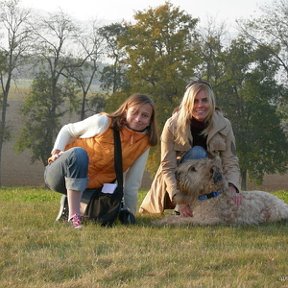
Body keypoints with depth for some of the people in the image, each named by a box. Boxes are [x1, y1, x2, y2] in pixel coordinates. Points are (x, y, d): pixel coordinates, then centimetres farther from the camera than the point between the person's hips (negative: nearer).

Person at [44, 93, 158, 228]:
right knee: (78, 153, -34)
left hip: (91, 187, 5)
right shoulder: (103, 122, -15)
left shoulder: (144, 143, -5)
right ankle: (73, 216, -39)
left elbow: (132, 185, -1)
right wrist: (57, 151, -16)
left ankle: (71, 199, 14)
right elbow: (67, 130, -1)